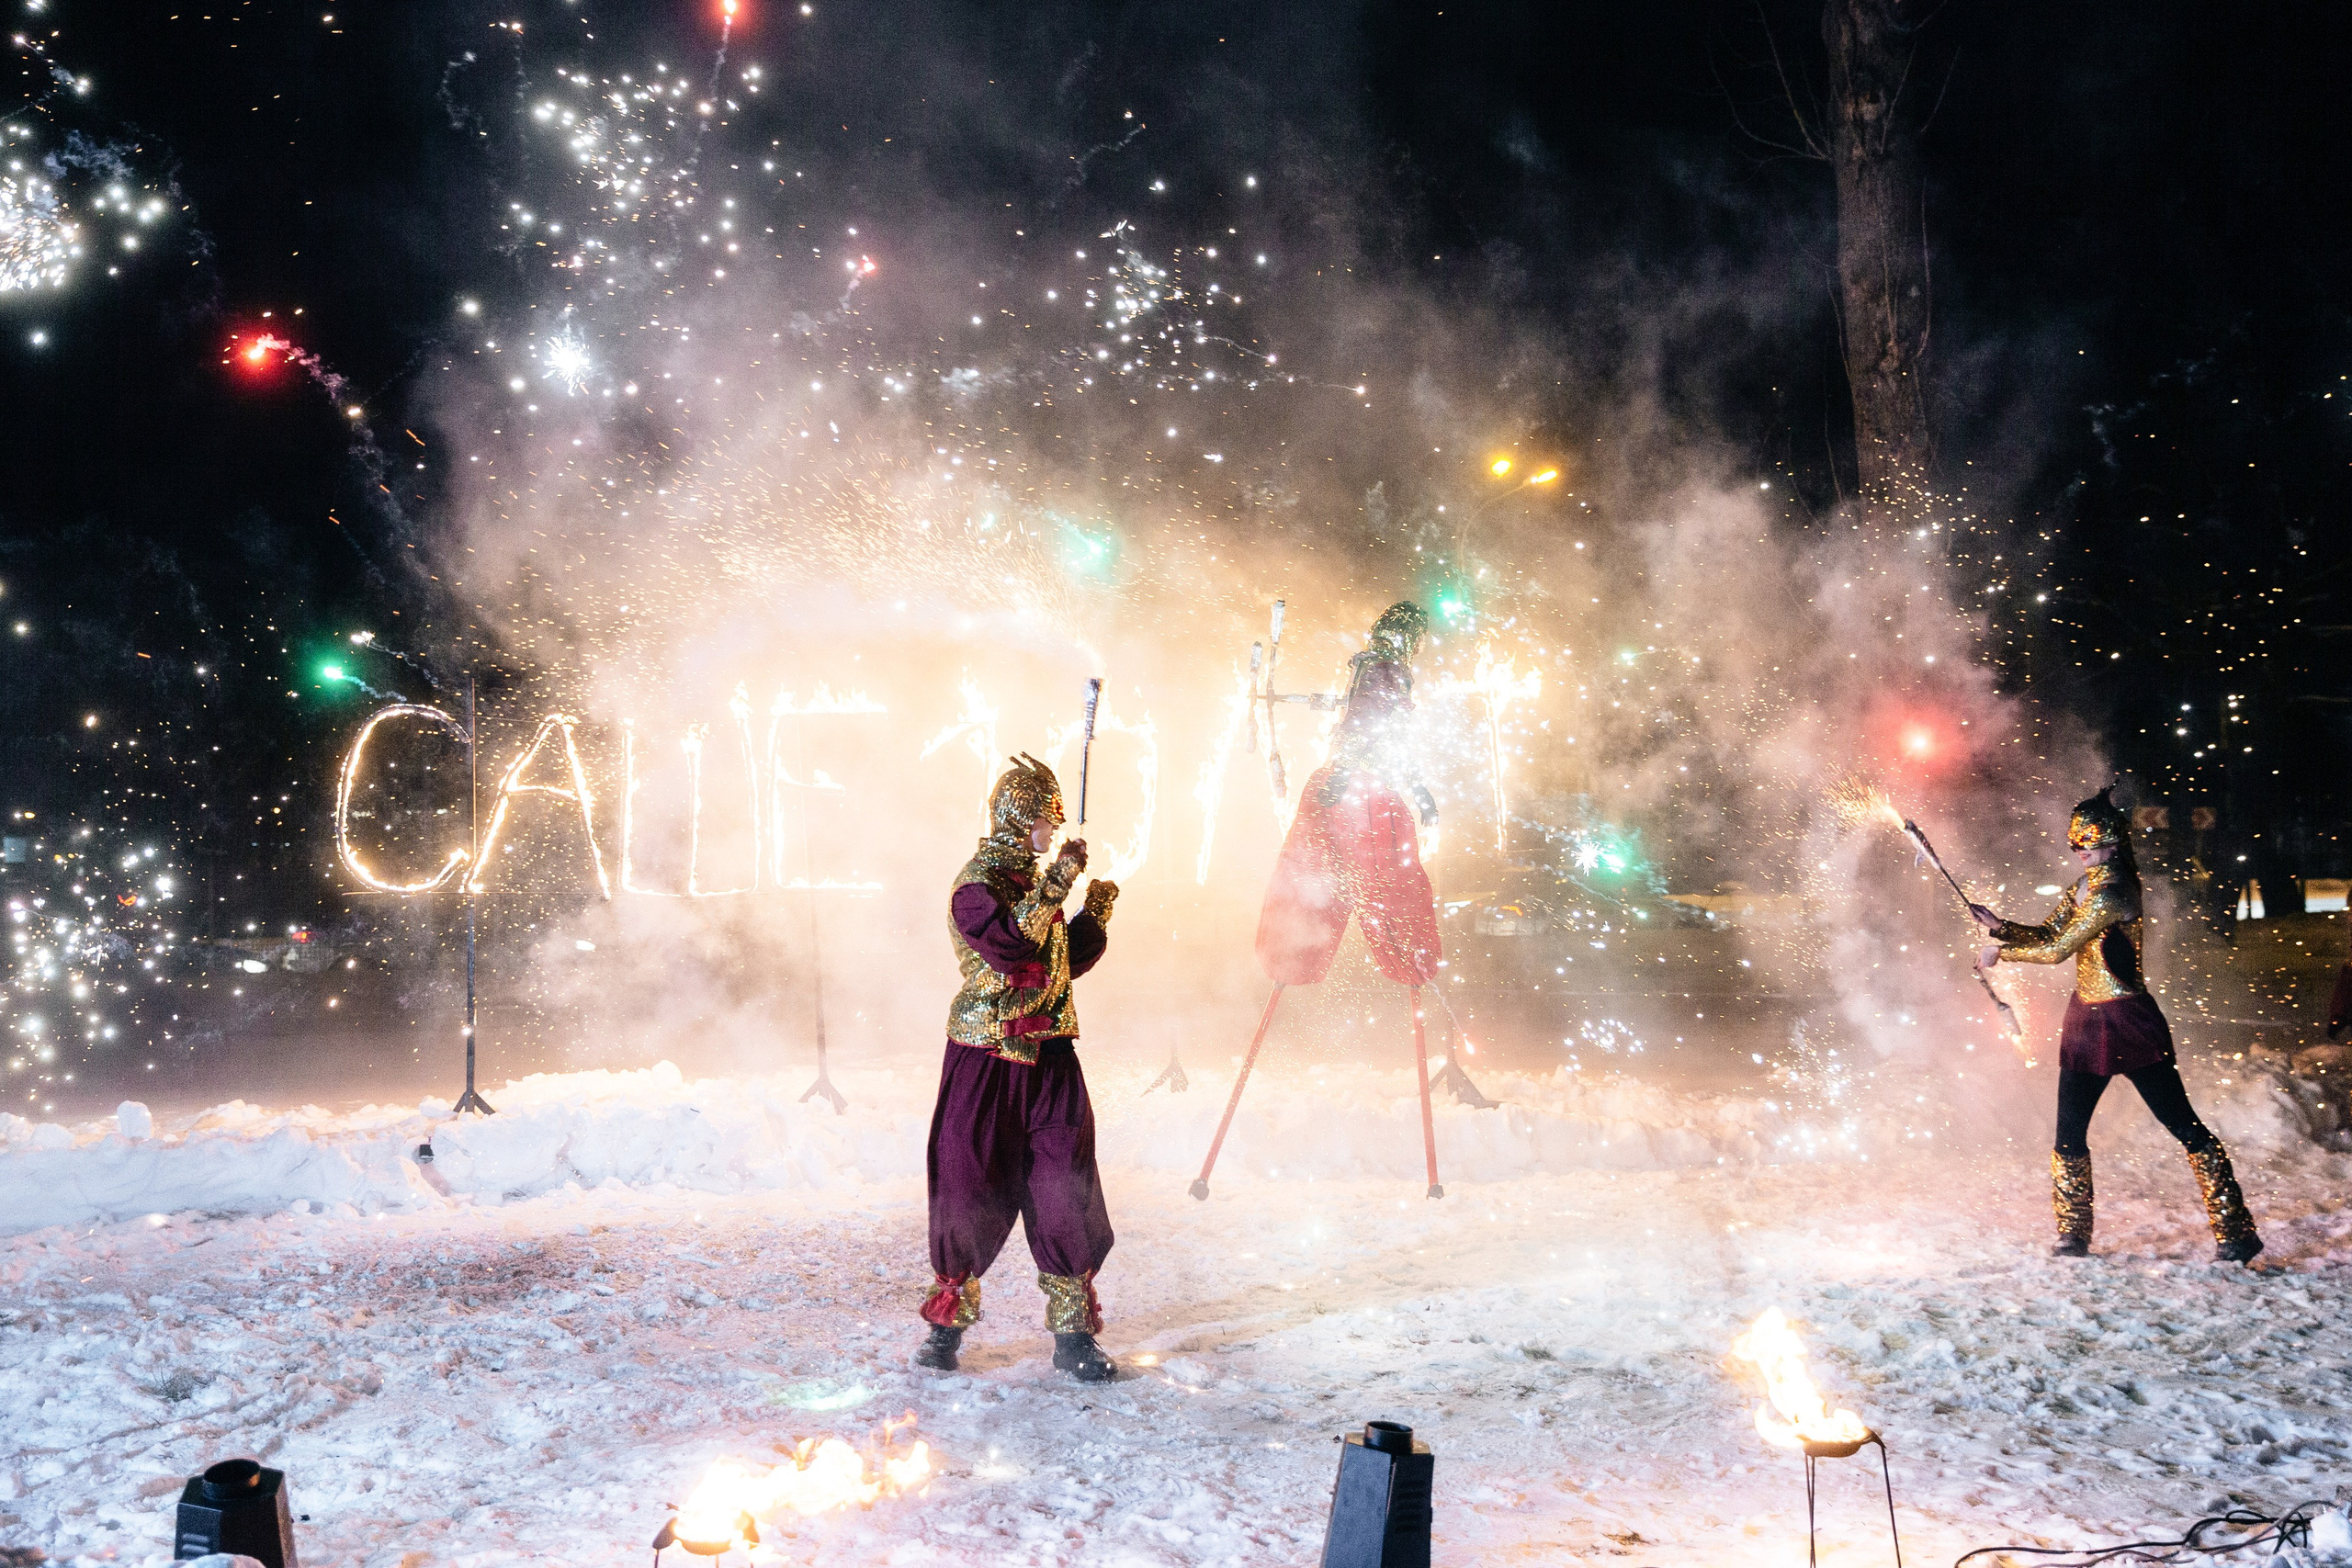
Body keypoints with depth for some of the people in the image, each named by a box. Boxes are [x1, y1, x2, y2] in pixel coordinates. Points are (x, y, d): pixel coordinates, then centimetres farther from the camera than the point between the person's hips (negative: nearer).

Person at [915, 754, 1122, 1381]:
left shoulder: (1038, 881, 16)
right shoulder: (976, 884, -9)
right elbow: (1011, 946, -26)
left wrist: (1095, 917, 10)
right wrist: (1055, 886, -26)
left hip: (1049, 1056, 6)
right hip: (986, 1054, -6)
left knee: (1064, 1192, 1)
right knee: (969, 1186, 2)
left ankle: (1073, 1337, 8)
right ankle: (949, 1323, 19)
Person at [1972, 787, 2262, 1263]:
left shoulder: (2111, 891, -18)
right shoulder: (2084, 887, 11)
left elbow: (2058, 950, -20)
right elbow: (2048, 933, 13)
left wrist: (2001, 953, -10)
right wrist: (2000, 926, -3)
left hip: (2128, 1023, -9)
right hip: (2087, 1021, 9)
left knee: (2183, 1125, -2)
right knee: (2068, 1135, 7)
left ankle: (2237, 1233, 5)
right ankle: (2073, 1239, 18)